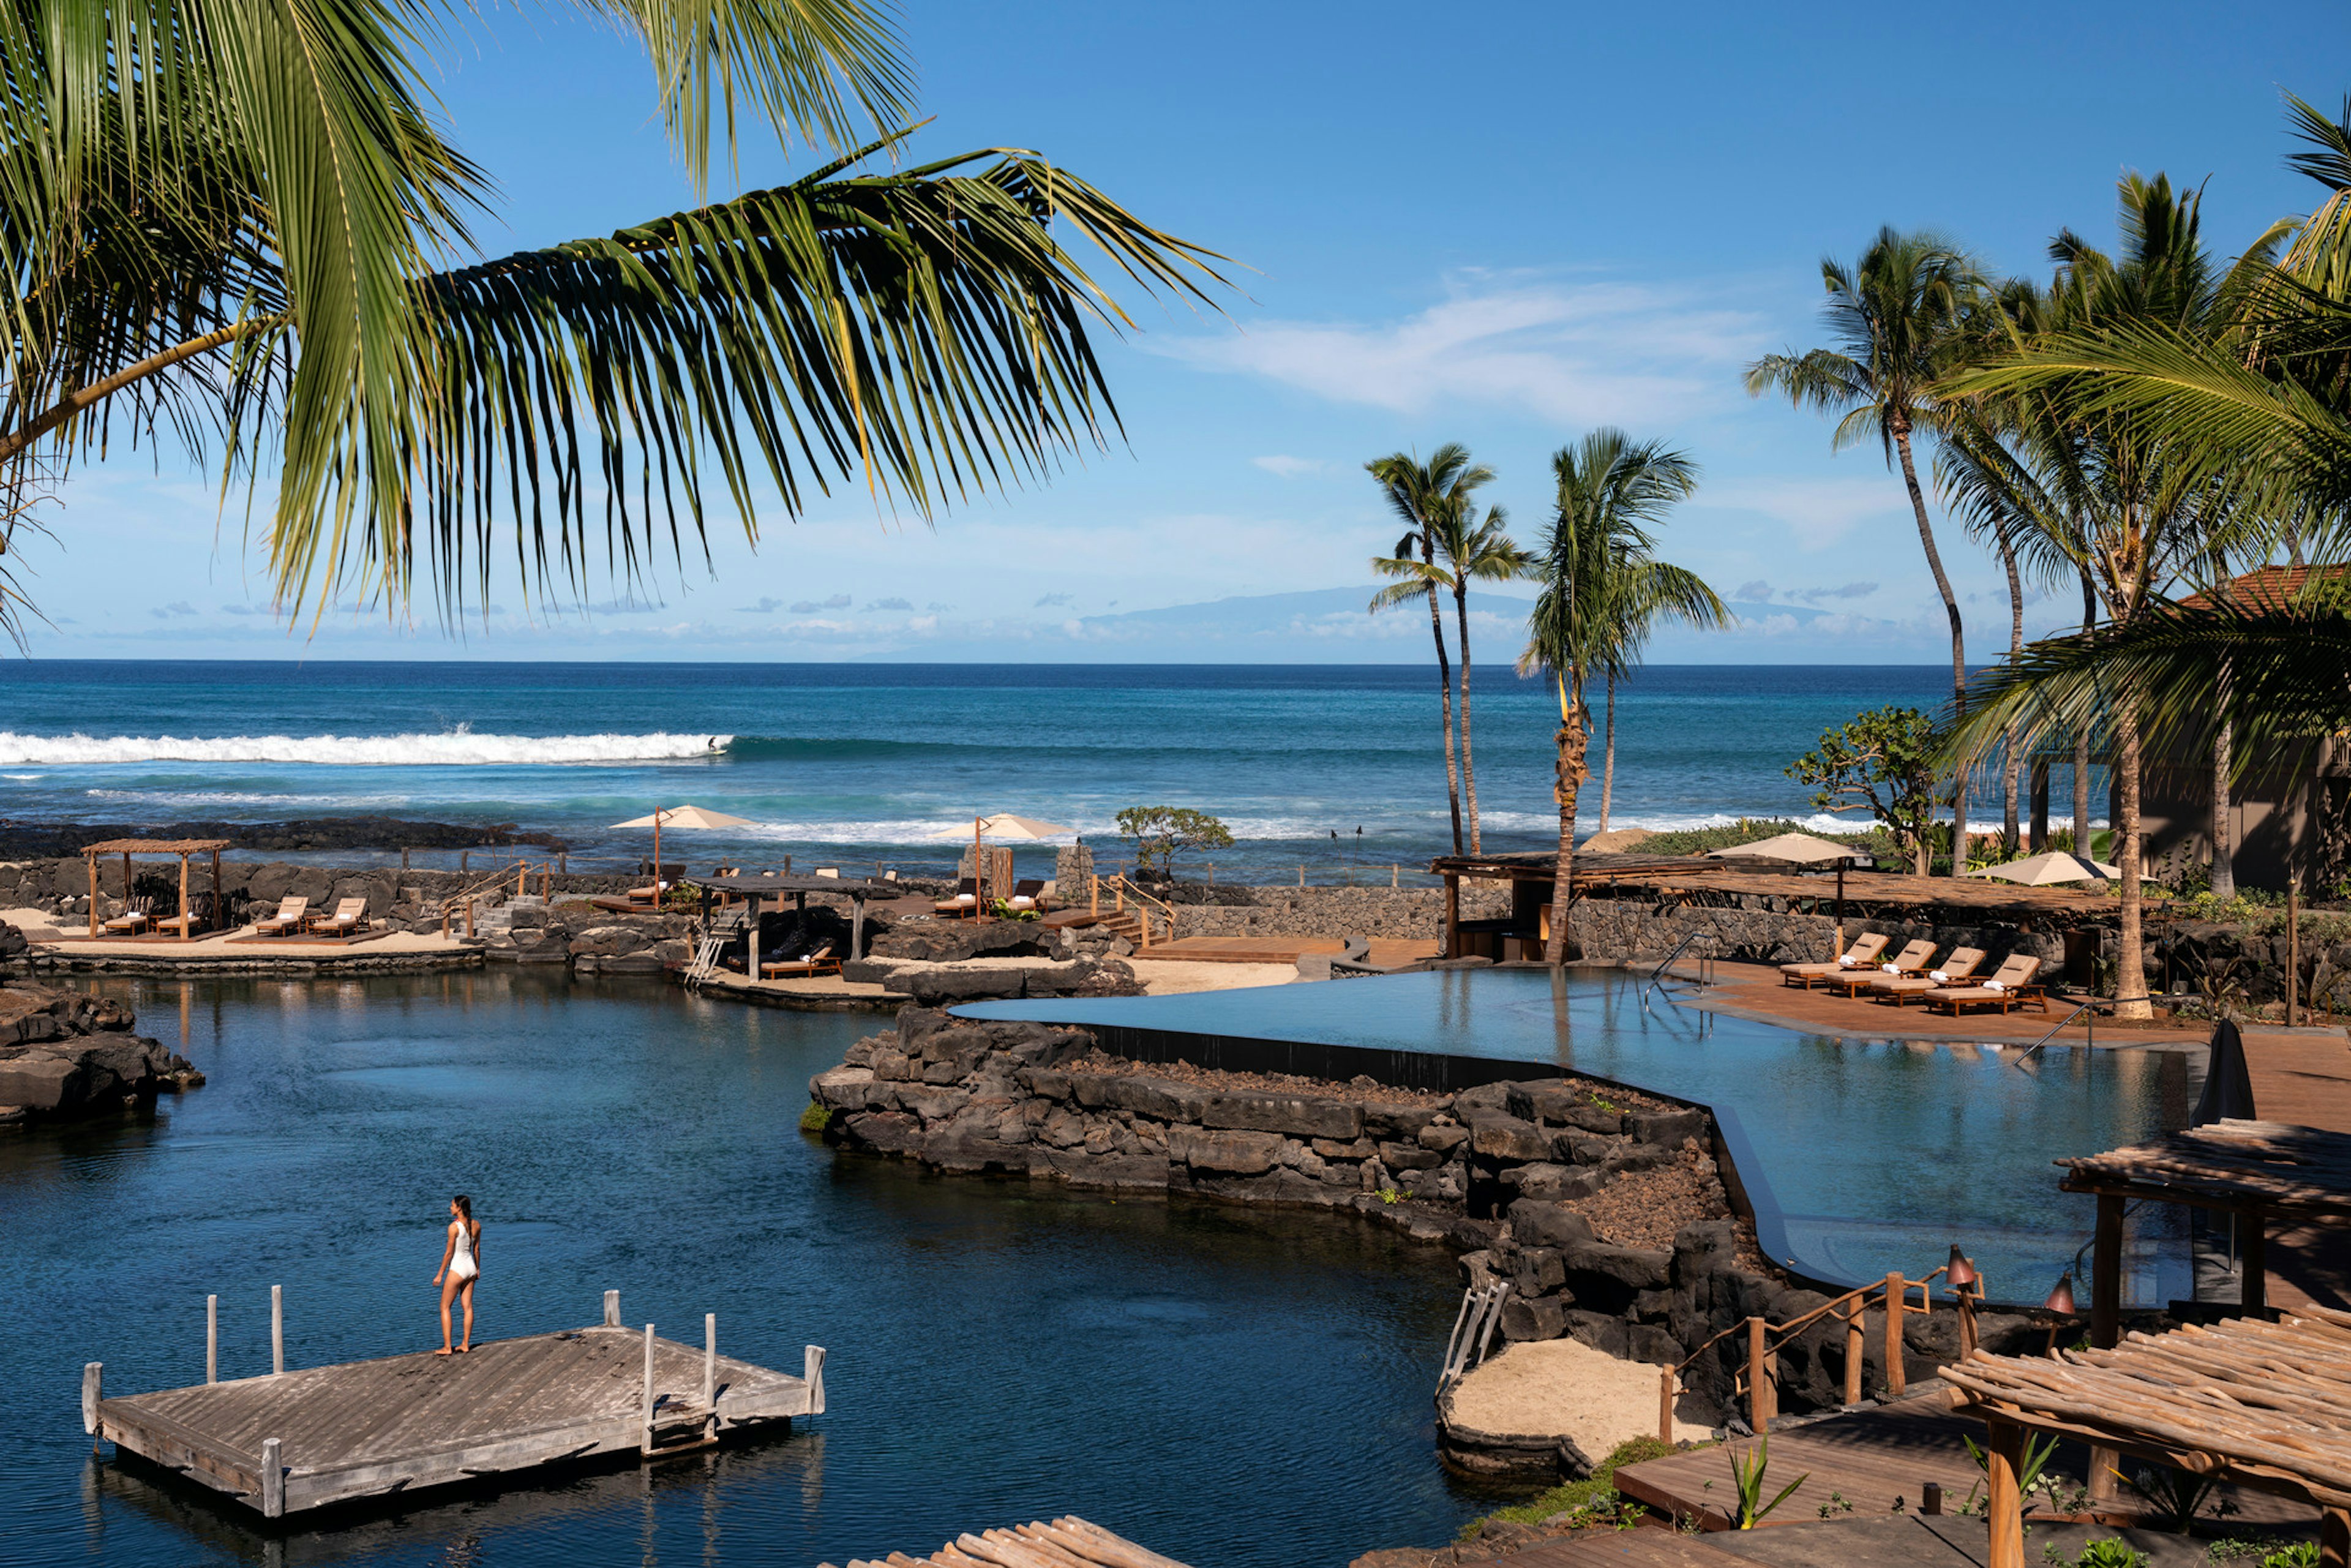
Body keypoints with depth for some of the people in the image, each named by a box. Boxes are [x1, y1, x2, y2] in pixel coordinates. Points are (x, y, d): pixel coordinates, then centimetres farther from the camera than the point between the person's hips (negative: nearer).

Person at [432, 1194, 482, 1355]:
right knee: (468, 1307, 13)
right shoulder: (476, 1225, 0)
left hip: (457, 1269, -7)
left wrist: (440, 1274, -9)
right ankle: (465, 1344, 18)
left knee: (445, 1307, 4)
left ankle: (447, 1347, 2)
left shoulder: (454, 1227, -20)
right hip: (470, 1268, 7)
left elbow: (449, 1253, -16)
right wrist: (478, 1268, 21)